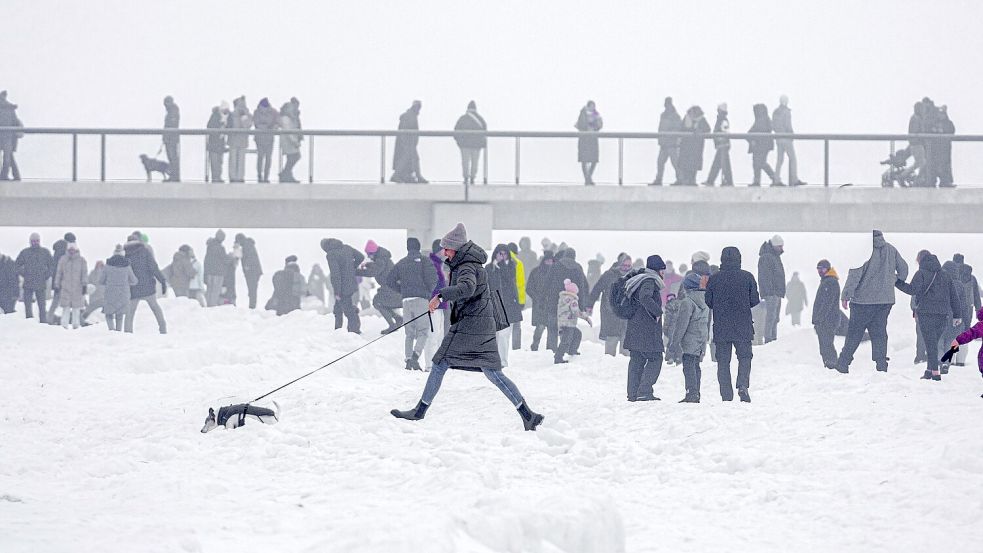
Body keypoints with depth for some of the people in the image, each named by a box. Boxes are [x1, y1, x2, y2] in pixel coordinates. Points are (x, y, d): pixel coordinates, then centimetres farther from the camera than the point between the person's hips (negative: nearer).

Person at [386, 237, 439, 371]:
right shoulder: (424, 261, 0)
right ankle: (416, 355, -25)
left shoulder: (402, 263, 13)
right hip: (421, 299, -4)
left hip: (406, 300, 4)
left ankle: (408, 358, -3)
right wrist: (429, 292, 5)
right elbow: (433, 279, -12)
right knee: (423, 331, -3)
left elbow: (389, 280, 11)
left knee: (409, 333, 10)